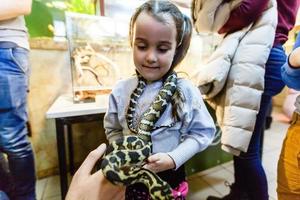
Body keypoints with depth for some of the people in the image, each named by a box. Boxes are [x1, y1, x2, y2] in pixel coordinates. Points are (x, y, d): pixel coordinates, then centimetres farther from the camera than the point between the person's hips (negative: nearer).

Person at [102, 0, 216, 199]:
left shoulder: (186, 91, -17)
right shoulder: (121, 90, -12)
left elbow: (203, 132, -9)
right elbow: (113, 128, 1)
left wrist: (174, 158, -19)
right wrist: (123, 155, -12)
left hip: (171, 177, -1)